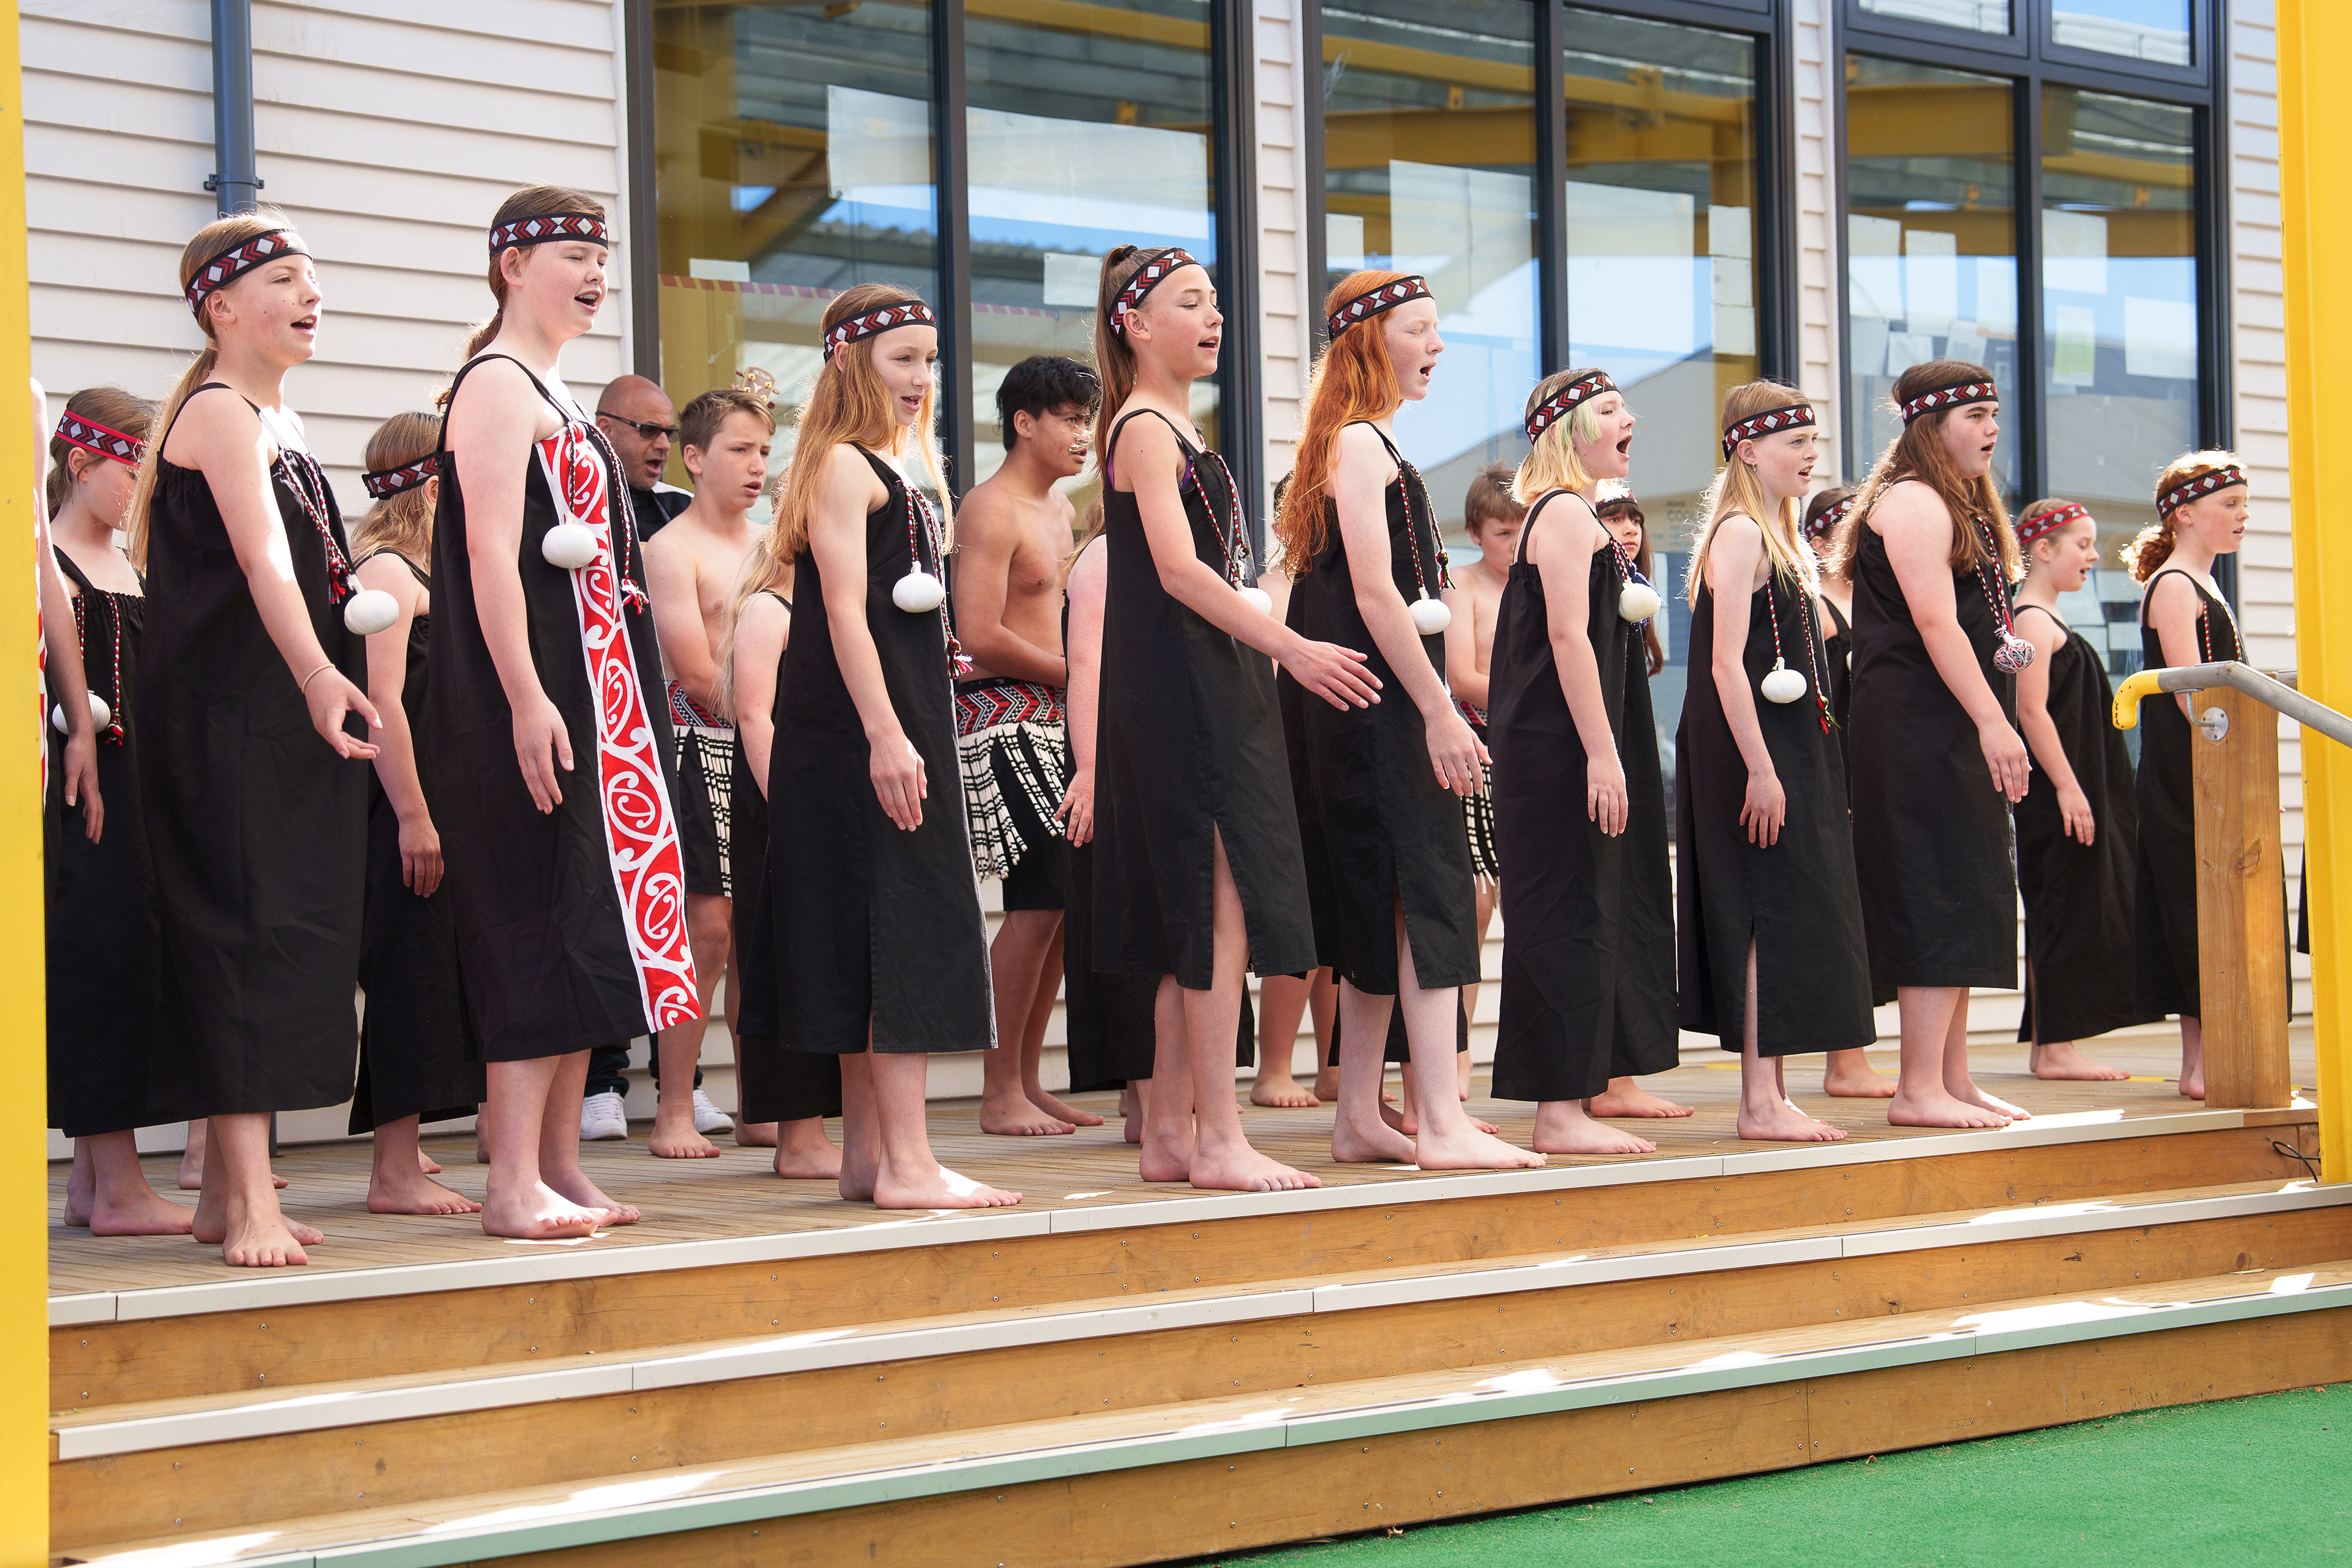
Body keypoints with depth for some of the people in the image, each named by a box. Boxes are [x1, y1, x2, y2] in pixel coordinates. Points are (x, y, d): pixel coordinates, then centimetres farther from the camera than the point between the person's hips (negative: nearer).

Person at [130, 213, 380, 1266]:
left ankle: (227, 1191, 14)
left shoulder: (278, 421, 20)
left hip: (280, 723, 10)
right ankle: (249, 1203, -17)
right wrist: (319, 676, -39)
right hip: (224, 719, -10)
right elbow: (261, 556, -26)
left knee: (278, 938, 9)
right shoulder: (220, 412, -10)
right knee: (248, 936, -14)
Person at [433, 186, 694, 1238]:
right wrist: (528, 701, -25)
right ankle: (513, 1183, -10)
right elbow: (492, 553, -18)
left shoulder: (551, 393, 20)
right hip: (536, 696, -10)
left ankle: (558, 1163, 13)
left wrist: (638, 706, 21)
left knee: (585, 922, 9)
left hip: (594, 690, 10)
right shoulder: (498, 385, -9)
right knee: (545, 923, -11)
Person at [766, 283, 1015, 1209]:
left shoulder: (898, 469, 20)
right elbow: (845, 610, -18)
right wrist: (886, 735, -24)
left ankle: (868, 1155, 13)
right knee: (907, 926, -12)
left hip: (901, 725, 10)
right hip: (863, 728, -10)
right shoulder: (843, 465, -9)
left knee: (879, 941, 9)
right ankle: (905, 1163, -13)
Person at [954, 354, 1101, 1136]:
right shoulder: (991, 509, -9)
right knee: (1038, 902, -12)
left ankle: (1029, 1082, 13)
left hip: (1059, 719, 9)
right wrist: (1077, 674, -9)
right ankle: (1000, 1094, -7)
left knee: (1061, 903, 6)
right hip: (1006, 714, -9)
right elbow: (981, 637, -17)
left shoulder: (1061, 509, 19)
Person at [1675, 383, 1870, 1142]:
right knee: (1773, 914, -10)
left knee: (1791, 921, 9)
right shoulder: (1739, 533, -12)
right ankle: (1761, 1101, -9)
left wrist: (1802, 765, 16)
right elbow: (1726, 664, -19)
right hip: (1751, 748, -10)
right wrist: (1761, 770, -22)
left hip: (1792, 750, 10)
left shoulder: (1783, 536, 17)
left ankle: (1769, 1095, 12)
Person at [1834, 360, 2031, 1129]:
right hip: (1917, 727, -10)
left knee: (1965, 900, 9)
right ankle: (1918, 1089, -13)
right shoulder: (1912, 502, -10)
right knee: (1942, 895, -13)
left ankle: (1951, 1078, 13)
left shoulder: (1963, 506, 22)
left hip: (1956, 731, 10)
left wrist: (1995, 723, 14)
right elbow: (1935, 621, -19)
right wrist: (1992, 722, -24)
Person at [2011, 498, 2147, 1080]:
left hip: (2072, 792, 10)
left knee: (2073, 917, 10)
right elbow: (2032, 709, -20)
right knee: (2065, 916, -9)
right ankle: (2055, 1048, -8)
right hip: (2055, 797, -10)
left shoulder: (2048, 621, 20)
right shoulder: (2033, 619, -12)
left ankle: (2050, 1046, 12)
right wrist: (2068, 786, -22)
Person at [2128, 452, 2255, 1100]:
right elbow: (2190, 690, -17)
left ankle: (2205, 1062, 8)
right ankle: (2203, 1064, -8)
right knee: (2203, 909, -9)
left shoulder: (2202, 587, 20)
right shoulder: (2174, 585, -9)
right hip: (2187, 777, -9)